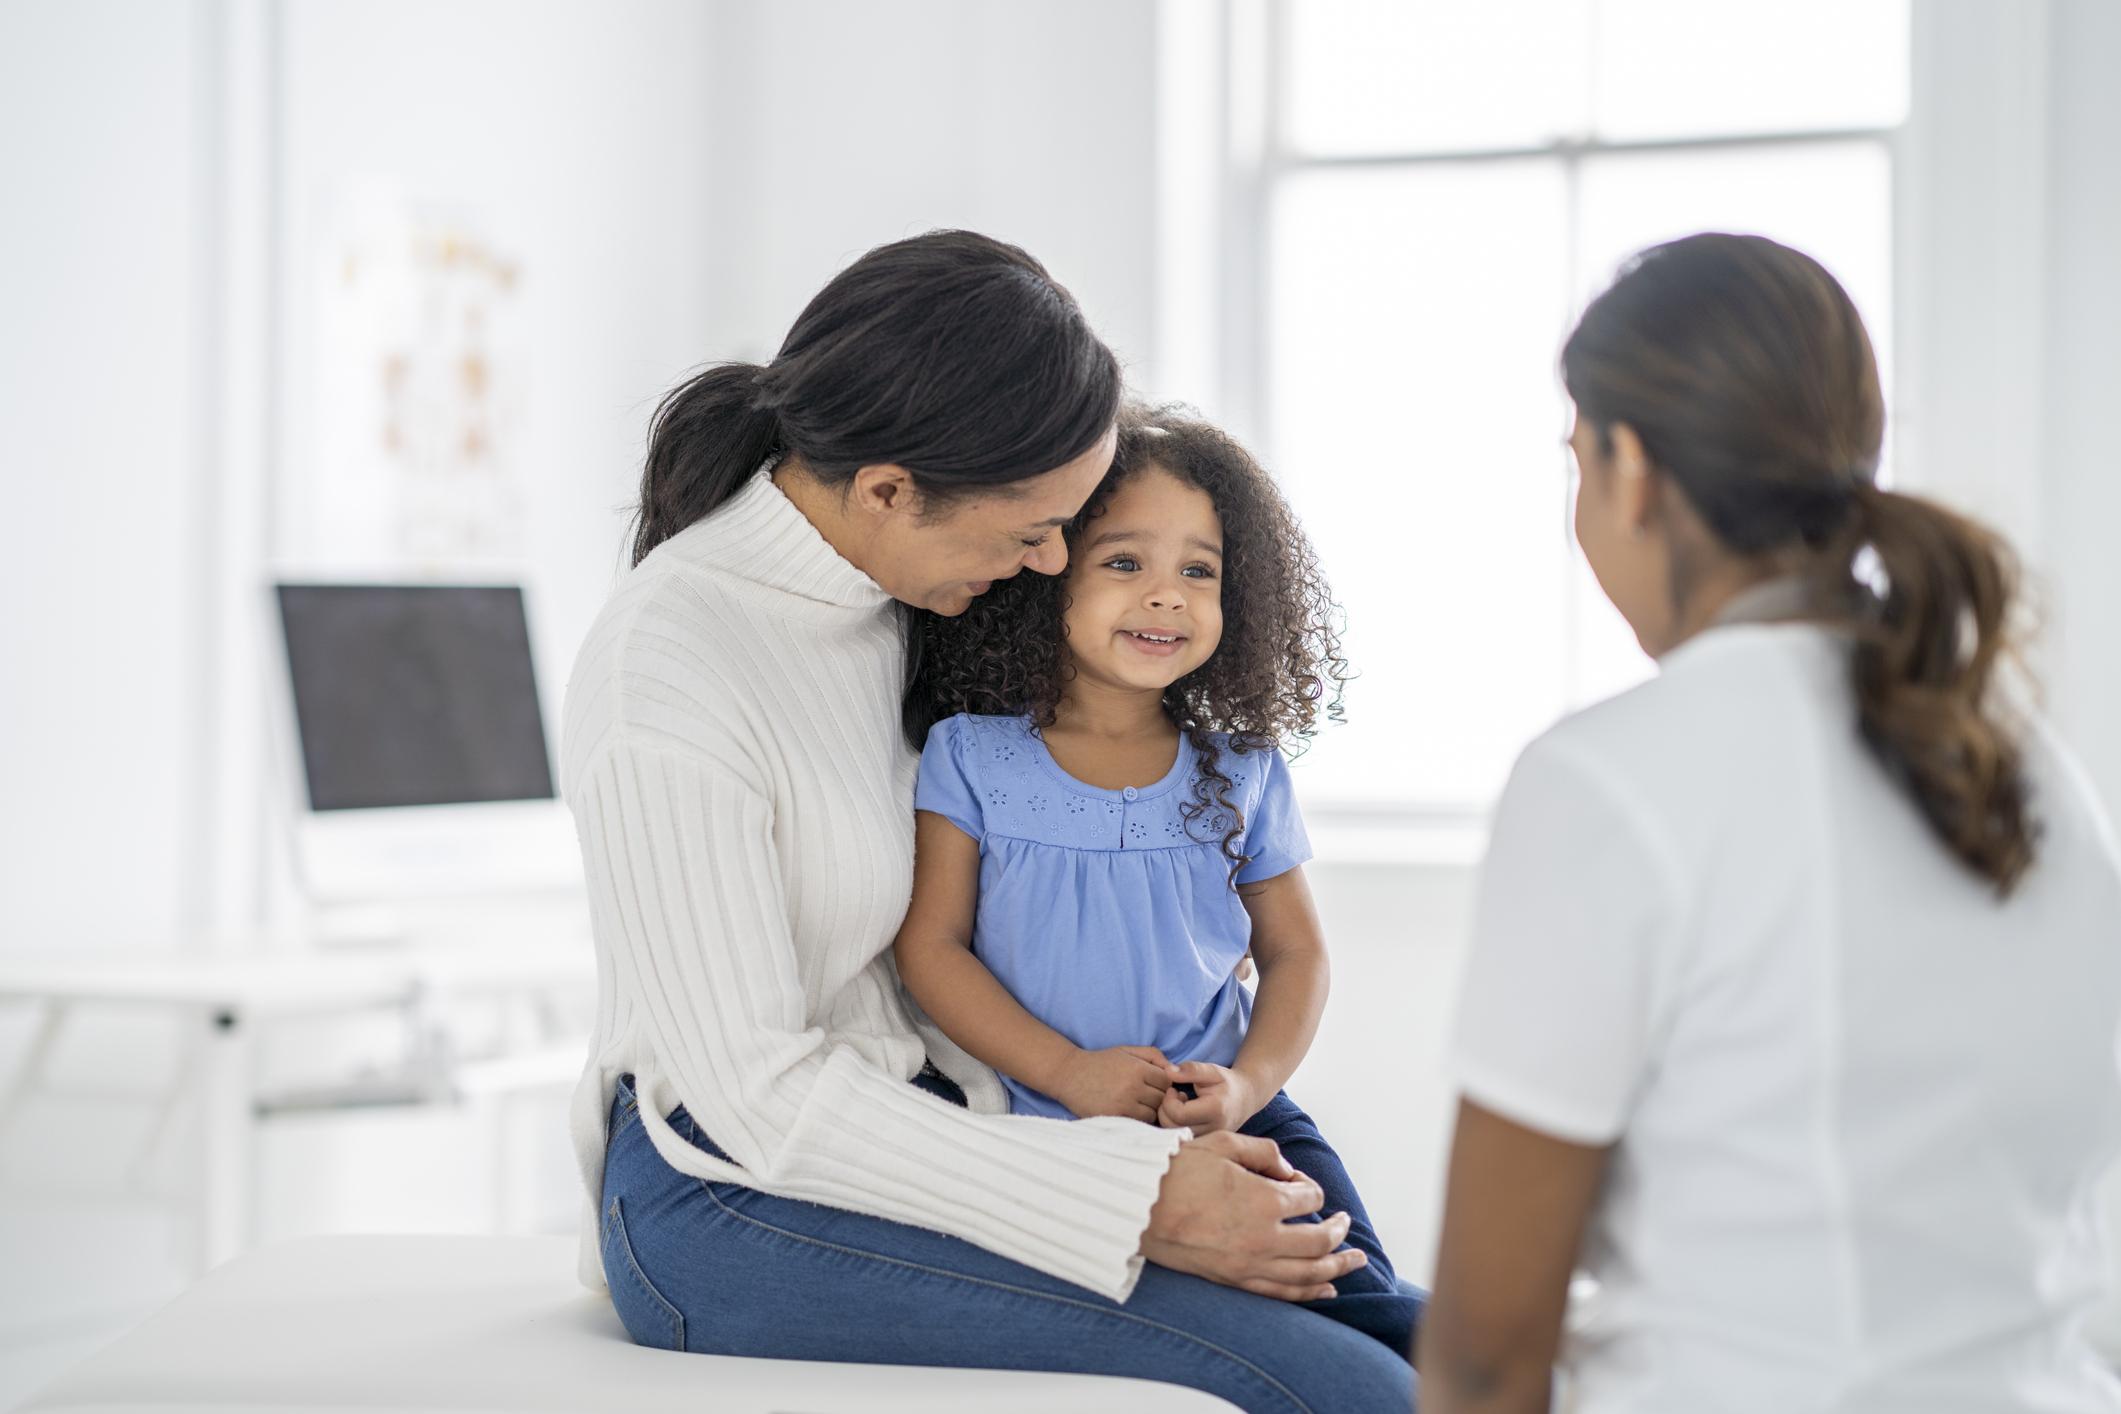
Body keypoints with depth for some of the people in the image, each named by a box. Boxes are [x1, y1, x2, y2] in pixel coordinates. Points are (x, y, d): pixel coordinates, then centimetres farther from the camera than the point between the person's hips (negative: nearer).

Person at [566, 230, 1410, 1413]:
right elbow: (760, 1093, -22)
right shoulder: (663, 683, -21)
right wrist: (1131, 1206, -23)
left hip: (912, 1119, 8)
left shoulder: (888, 594, 3)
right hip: (734, 1204, -8)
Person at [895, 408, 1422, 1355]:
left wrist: (1248, 1085, -7)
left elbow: (1294, 953, 13)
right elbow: (931, 947, -1)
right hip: (1042, 1127, -2)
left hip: (1228, 1121, 2)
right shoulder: (970, 759, 2)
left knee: (1354, 1295, -19)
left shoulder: (1240, 773, 8)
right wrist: (1069, 1073, -12)